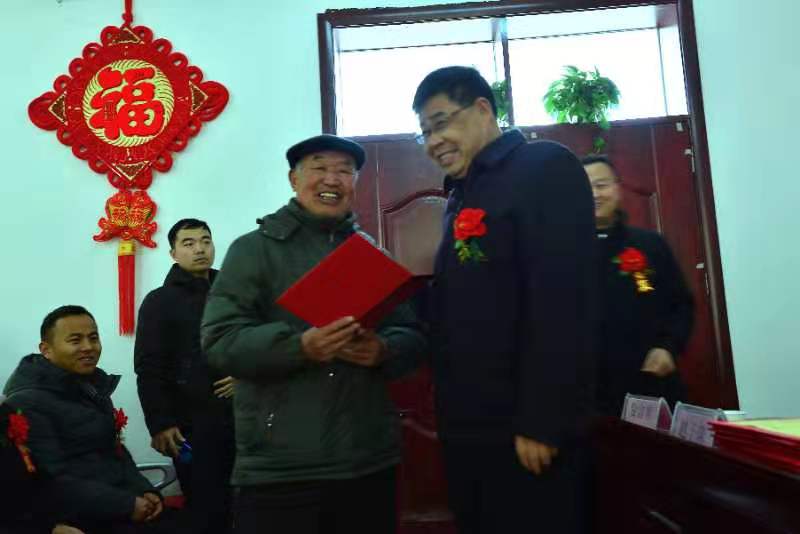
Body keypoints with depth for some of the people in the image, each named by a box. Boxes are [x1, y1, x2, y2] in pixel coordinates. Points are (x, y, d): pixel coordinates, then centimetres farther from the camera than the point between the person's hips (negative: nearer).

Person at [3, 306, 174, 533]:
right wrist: (126, 505, -20)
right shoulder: (27, 404, -11)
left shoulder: (93, 388, 14)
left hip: (115, 506, 8)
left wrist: (144, 490, 0)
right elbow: (52, 483, -19)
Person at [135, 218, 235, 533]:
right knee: (205, 508, -2)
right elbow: (149, 368, -3)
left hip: (239, 417, 4)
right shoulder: (159, 301, 4)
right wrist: (159, 424, -10)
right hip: (191, 423, -3)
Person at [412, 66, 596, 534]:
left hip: (523, 430, -8)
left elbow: (562, 300, -19)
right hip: (469, 427, 8)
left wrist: (541, 422, -21)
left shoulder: (545, 167, -9)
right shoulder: (464, 196, 17)